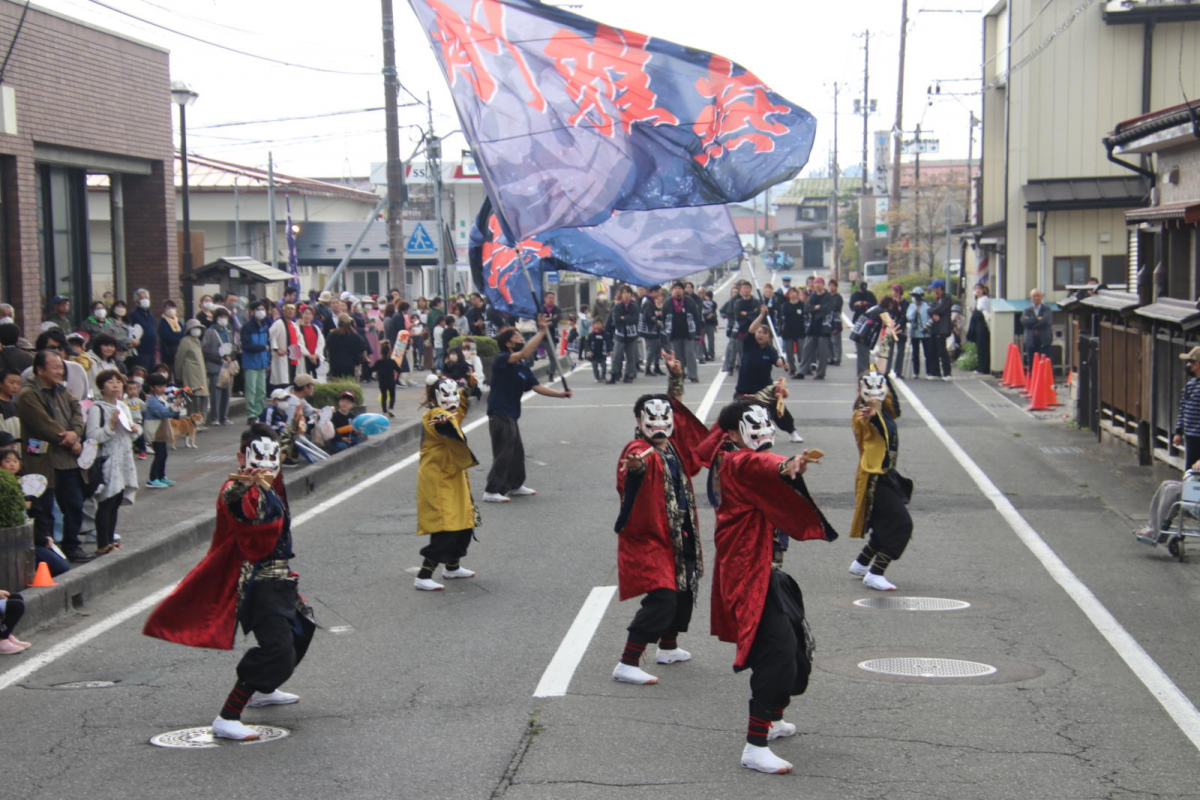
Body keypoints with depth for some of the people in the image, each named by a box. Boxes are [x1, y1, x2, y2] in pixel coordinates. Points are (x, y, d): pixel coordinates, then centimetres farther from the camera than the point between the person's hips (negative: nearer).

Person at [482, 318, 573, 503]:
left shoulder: (523, 367, 11)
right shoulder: (501, 359, -13)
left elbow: (537, 387, 10)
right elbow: (524, 354, -30)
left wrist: (561, 394, 1)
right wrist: (541, 332, -28)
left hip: (511, 414, 9)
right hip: (499, 413, -9)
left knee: (517, 450, 18)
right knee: (504, 453, -9)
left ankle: (515, 485, 33)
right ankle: (491, 492, -6)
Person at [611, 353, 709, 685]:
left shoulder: (671, 444, 7)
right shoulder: (640, 449, -18)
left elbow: (675, 406, 26)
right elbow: (638, 461, -45)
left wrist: (676, 377, 22)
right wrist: (634, 464, -66)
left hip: (677, 535, 9)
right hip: (647, 537, -9)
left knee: (684, 589, 22)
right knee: (662, 598, -18)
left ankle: (668, 648, 43)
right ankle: (627, 665, -17)